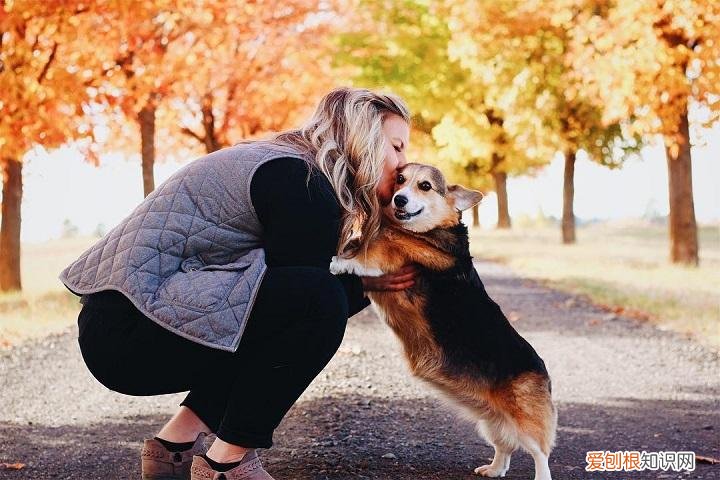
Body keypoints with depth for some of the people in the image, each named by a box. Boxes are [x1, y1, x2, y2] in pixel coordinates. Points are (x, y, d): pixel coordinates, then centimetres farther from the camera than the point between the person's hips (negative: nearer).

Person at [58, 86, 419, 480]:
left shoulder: (281, 161, 18)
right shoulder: (302, 184, -13)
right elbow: (310, 295, -9)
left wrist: (361, 280, 7)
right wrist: (365, 283, 7)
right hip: (131, 332, -11)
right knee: (320, 303, -19)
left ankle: (177, 442, 15)